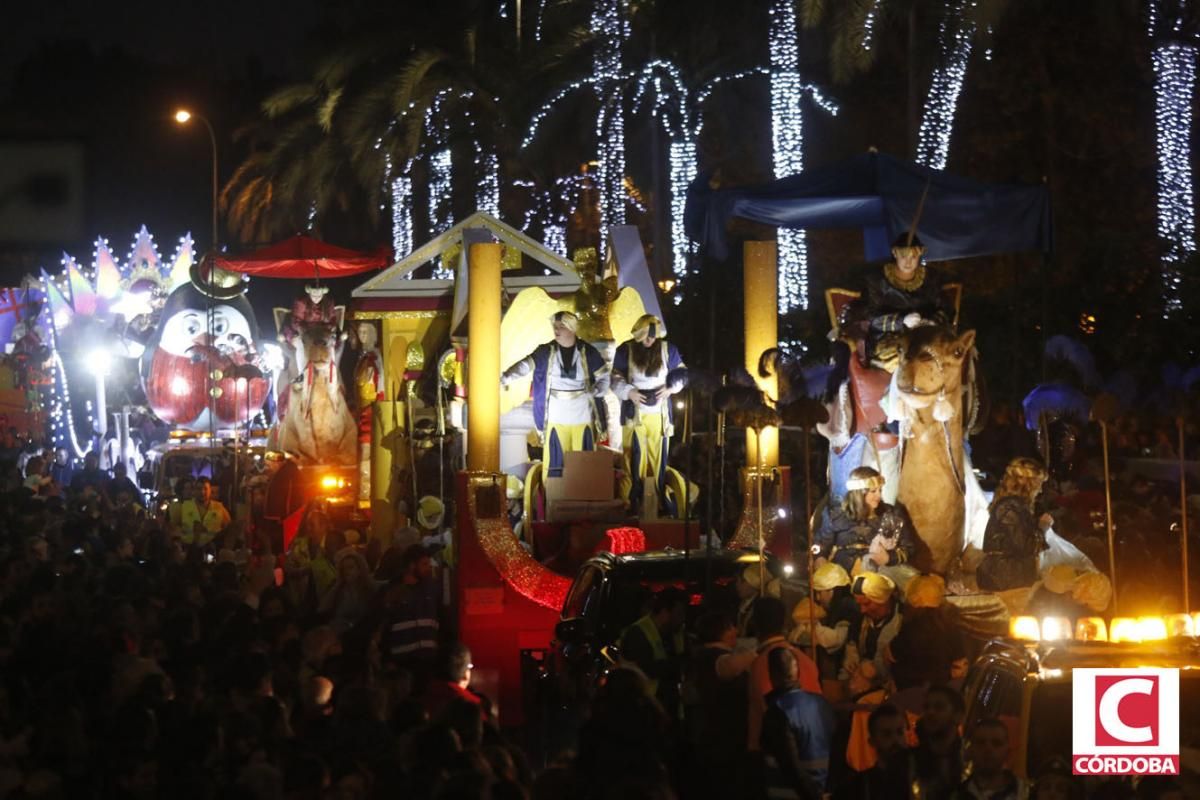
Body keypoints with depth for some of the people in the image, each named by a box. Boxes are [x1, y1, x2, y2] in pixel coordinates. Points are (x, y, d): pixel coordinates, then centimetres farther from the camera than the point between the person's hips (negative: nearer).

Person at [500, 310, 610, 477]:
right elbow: (524, 366, -13)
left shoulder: (588, 352, 0)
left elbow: (604, 376, 8)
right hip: (556, 418, 0)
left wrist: (595, 392, -11)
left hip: (582, 417, 0)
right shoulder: (545, 352, 0)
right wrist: (504, 378, -30)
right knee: (556, 464, -1)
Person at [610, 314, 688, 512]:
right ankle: (633, 502, 2)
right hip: (634, 412, -2)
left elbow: (681, 373, 13)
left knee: (659, 458, 3)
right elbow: (616, 379, 2)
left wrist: (671, 388, -4)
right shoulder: (625, 350, -2)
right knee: (634, 458, -3)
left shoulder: (668, 350, 2)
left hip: (659, 413, 2)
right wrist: (629, 392, -15)